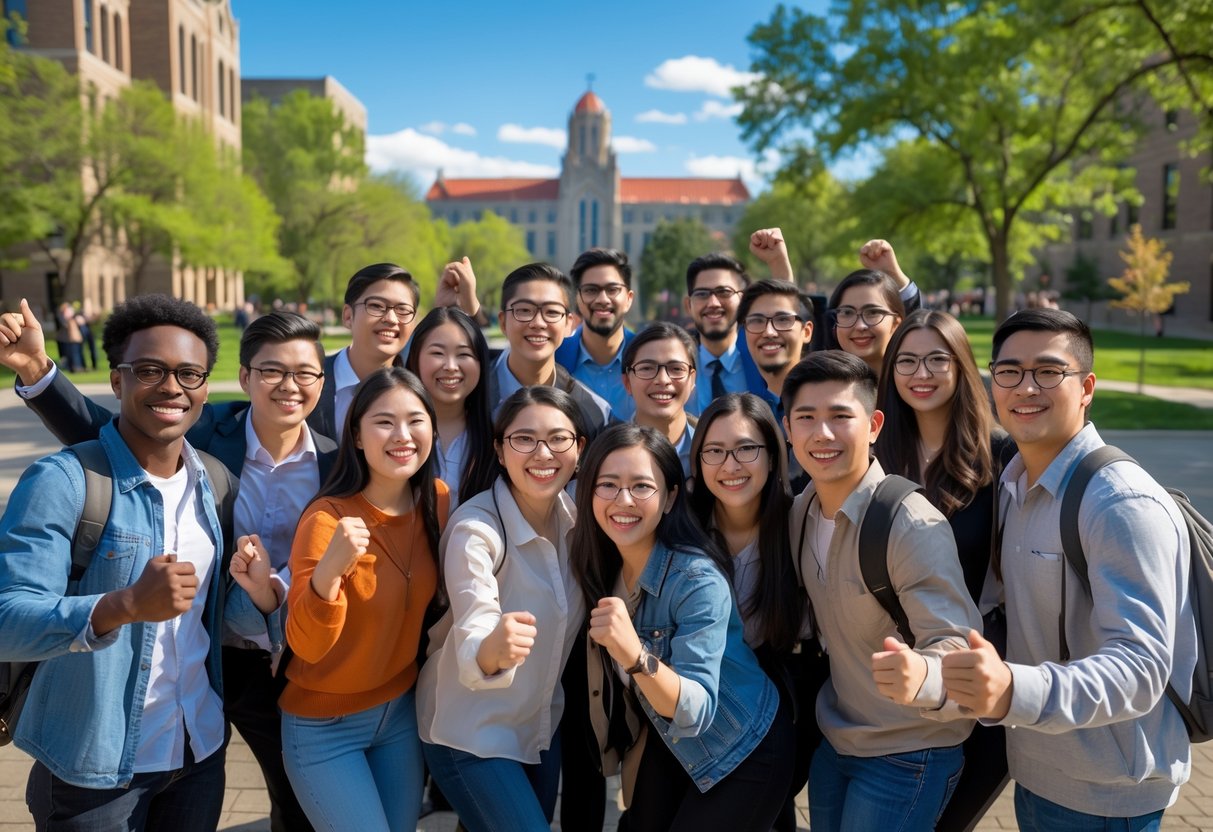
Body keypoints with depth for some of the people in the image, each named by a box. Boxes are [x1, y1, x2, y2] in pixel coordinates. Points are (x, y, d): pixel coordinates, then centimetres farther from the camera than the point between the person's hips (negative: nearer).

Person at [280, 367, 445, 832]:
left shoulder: (438, 502, -7)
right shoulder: (327, 518, -24)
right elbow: (307, 646, -27)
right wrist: (328, 570, -43)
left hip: (403, 711, 5)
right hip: (325, 727, -5)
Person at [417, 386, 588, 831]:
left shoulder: (574, 515, -7)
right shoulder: (475, 528, -25)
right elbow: (471, 647, -36)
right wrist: (493, 648, -55)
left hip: (544, 724, 6)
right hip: (472, 732, -6)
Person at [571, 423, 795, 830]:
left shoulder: (697, 580, -31)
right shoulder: (601, 565, -12)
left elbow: (696, 712, -36)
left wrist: (635, 655, -50)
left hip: (743, 752, -5)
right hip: (670, 741, 6)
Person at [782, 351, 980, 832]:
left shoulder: (914, 526, -24)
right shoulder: (801, 512, -3)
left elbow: (956, 646, -31)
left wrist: (921, 675, -52)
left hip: (907, 756, -6)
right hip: (834, 742, 6)